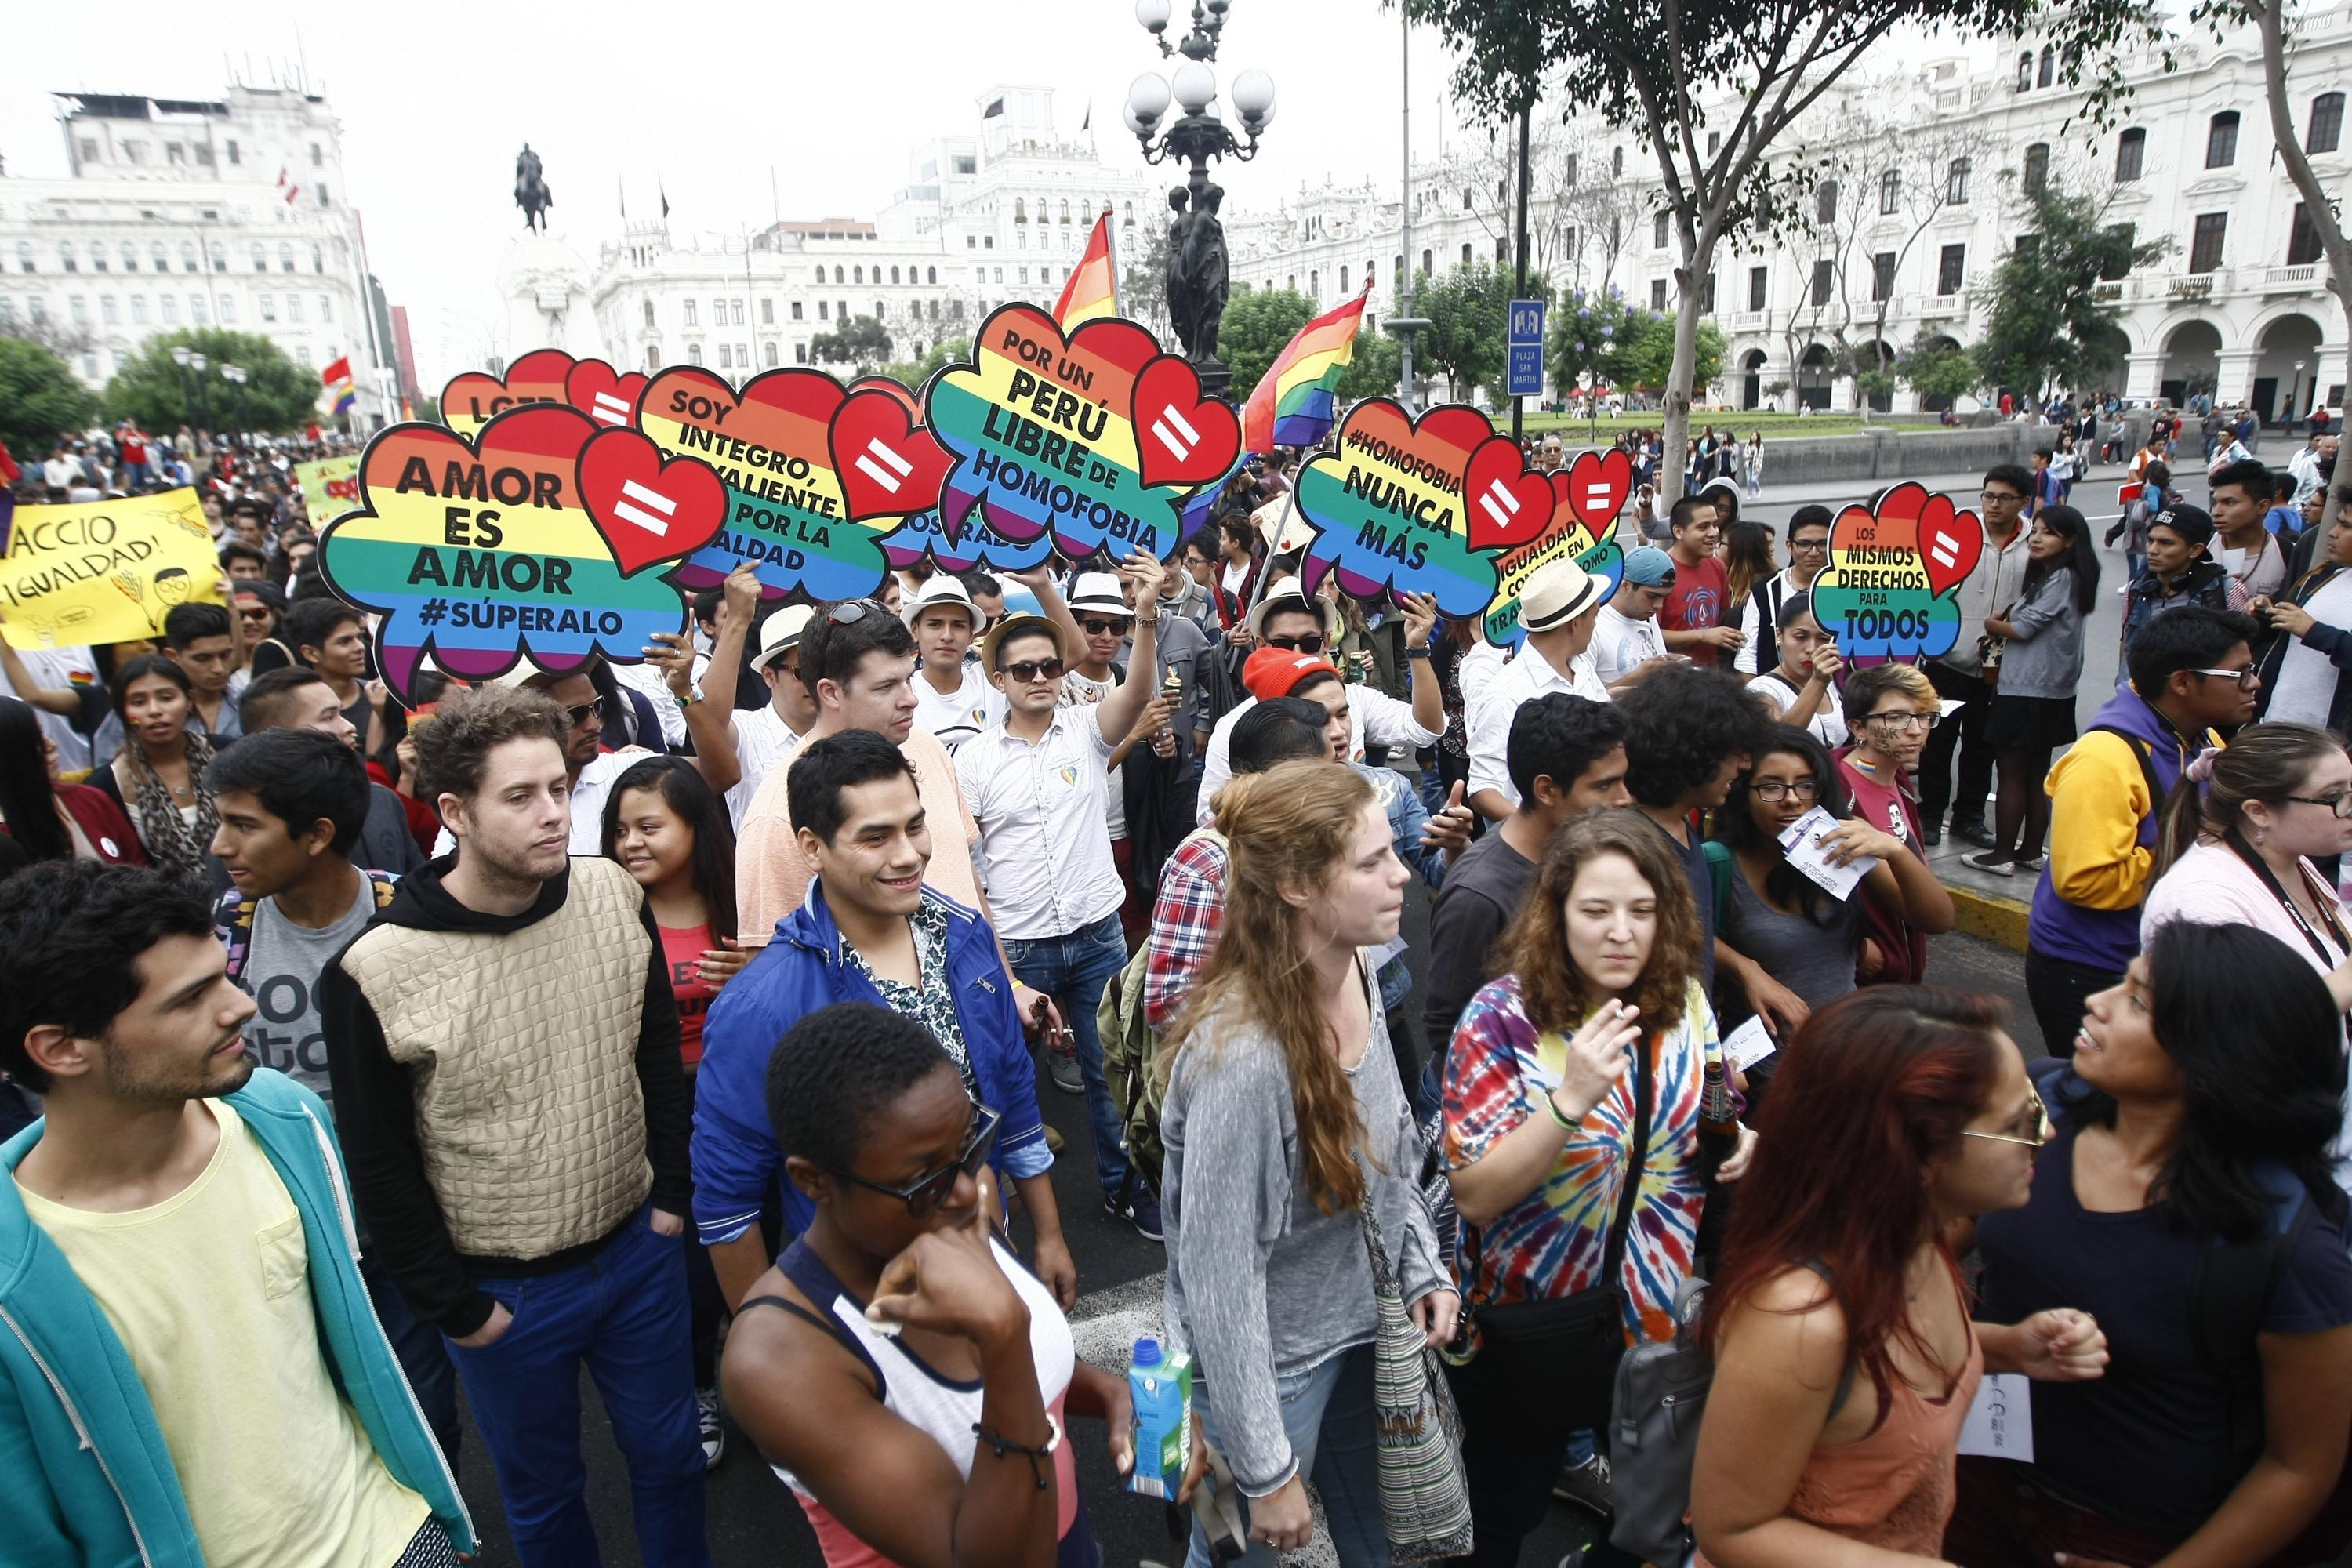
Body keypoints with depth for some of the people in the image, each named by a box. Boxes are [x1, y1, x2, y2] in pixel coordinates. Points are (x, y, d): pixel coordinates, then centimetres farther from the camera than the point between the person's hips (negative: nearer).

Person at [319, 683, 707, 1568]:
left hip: (640, 1250, 3)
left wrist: (670, 1196, 2)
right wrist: (457, 1311, -5)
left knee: (669, 1455, 22)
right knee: (542, 1491, 20)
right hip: (504, 1290, -3)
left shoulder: (614, 897, -11)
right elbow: (380, 1169, -10)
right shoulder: (376, 972, -21)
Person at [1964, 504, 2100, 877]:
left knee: (2011, 774, -2)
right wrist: (2007, 619, -2)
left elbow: (2022, 629, -17)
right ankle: (2031, 851, 22)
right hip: (2049, 692, 10)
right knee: (2037, 775, 14)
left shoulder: (2062, 578, -15)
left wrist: (1991, 625, 1)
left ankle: (2002, 855, 4)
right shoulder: (2046, 576, 14)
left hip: (2027, 693, -10)